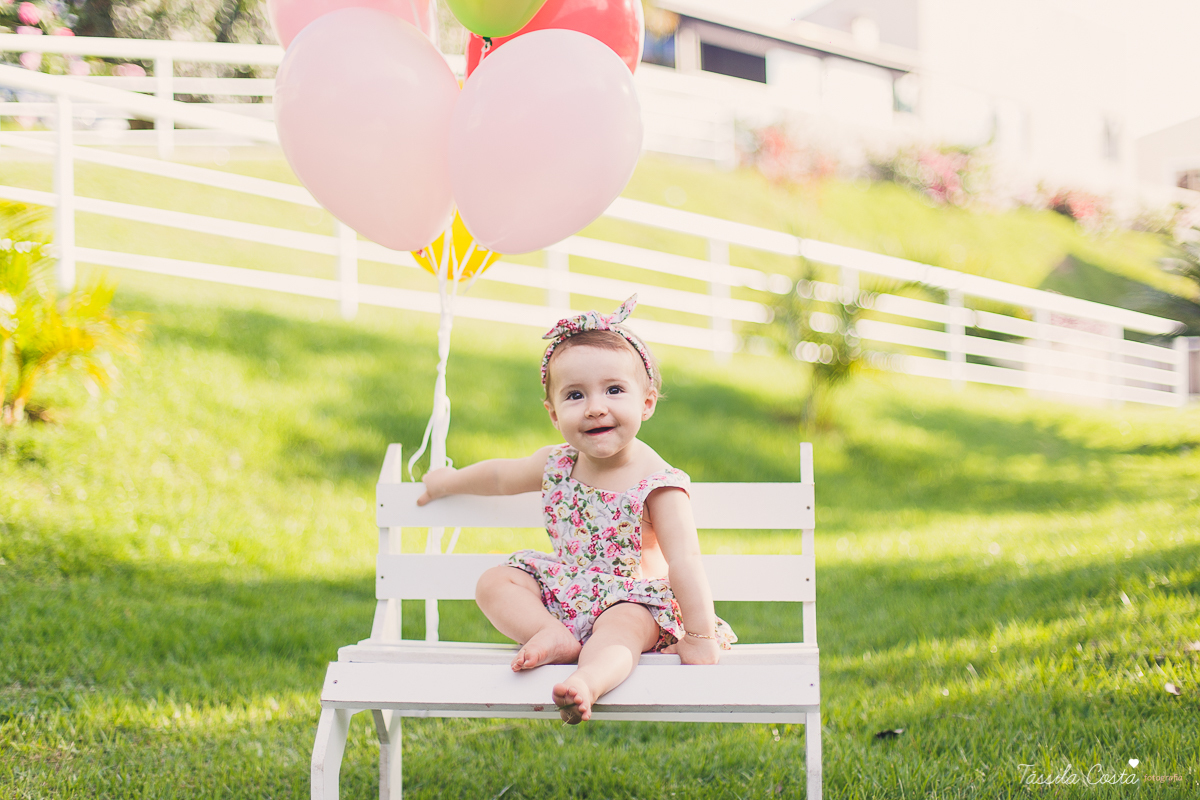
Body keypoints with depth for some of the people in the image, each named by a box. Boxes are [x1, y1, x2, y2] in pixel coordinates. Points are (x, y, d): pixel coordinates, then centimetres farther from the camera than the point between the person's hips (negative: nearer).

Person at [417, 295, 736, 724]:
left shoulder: (658, 483, -19)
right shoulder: (556, 465, -2)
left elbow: (683, 561, -22)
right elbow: (502, 475, 20)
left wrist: (699, 636, -25)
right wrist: (449, 482, 34)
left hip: (631, 599, -7)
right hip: (563, 592, 7)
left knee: (619, 629, -37)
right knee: (494, 582, -5)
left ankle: (588, 680, -66)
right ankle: (553, 636, -26)